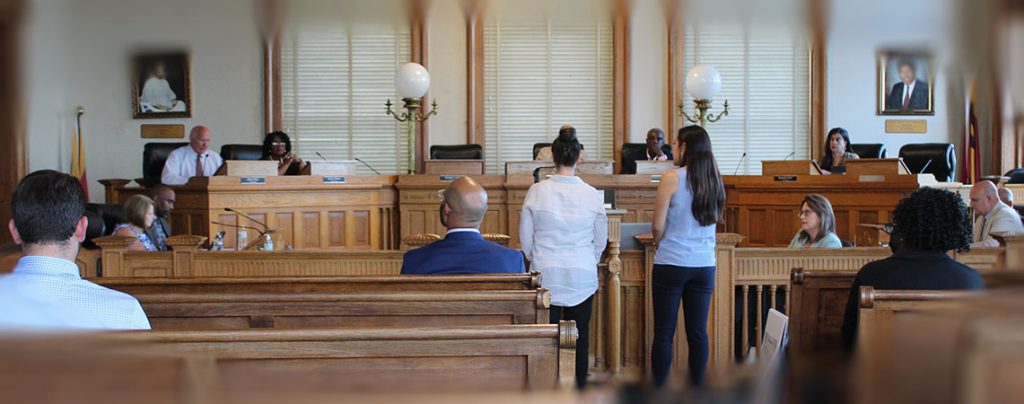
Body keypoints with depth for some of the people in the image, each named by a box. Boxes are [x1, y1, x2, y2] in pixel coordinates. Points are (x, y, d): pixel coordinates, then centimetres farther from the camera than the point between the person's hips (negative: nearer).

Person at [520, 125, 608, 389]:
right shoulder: (592, 195, -6)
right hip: (582, 276, 1)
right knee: (580, 338, 9)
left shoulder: (537, 192, -8)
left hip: (545, 275, 0)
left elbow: (525, 239, 0)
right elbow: (600, 242, 5)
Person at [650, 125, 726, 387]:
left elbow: (658, 226, -8)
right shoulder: (714, 180, 6)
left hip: (672, 264, -5)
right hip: (704, 265, 5)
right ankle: (696, 388, 13)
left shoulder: (672, 179, -10)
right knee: (698, 331, 8)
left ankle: (659, 389, 5)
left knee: (664, 333, 2)